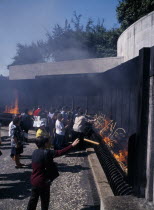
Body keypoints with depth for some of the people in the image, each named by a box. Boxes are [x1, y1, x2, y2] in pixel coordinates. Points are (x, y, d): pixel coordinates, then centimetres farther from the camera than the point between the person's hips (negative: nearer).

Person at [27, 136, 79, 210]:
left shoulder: (35, 152, 0)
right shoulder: (46, 153, -23)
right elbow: (60, 152, -26)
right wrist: (72, 145, -24)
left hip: (34, 180, 7)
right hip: (42, 182, -7)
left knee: (33, 198, 23)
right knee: (45, 201, 12)